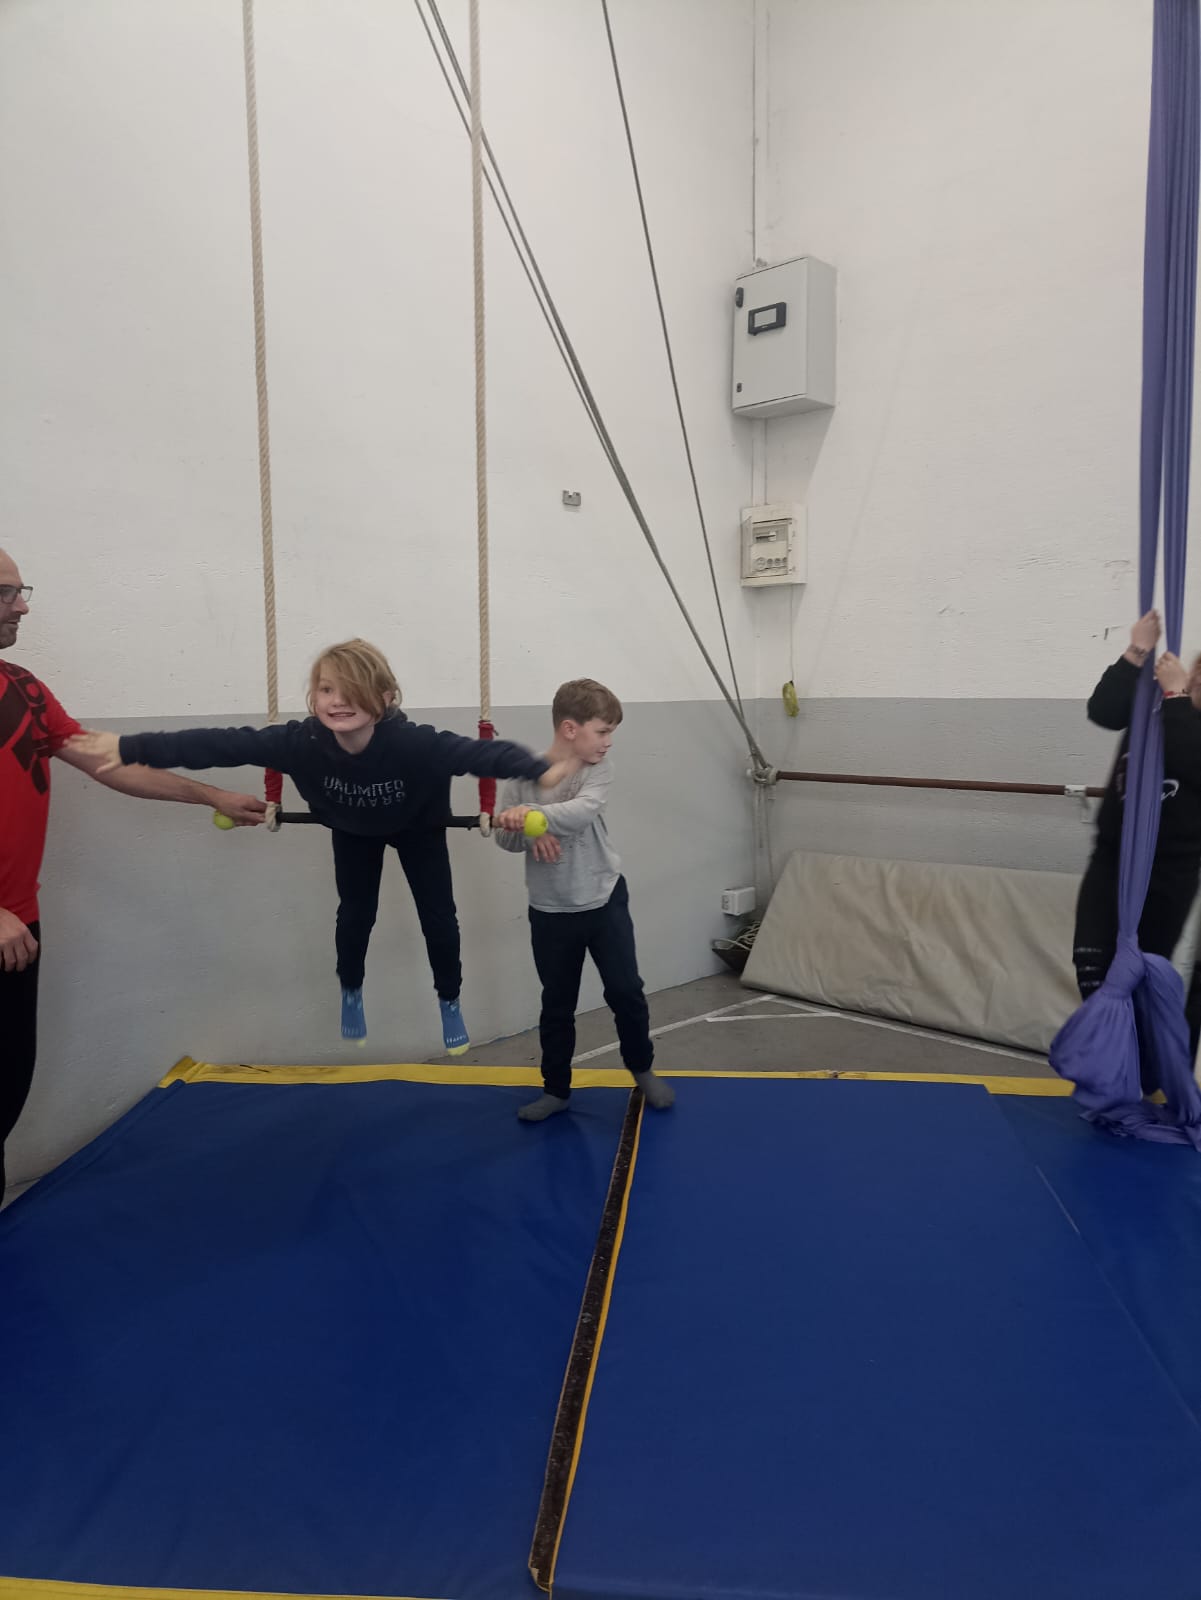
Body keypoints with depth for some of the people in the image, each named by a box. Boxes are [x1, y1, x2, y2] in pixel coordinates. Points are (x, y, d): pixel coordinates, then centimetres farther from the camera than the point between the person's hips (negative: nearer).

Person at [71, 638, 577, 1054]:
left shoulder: (413, 742, -45)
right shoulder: (302, 741, -38)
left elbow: (481, 753, -54)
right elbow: (223, 744, -37)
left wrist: (541, 771, -73)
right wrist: (129, 747, -39)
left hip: (418, 829, -1)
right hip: (354, 831, 2)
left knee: (438, 917, 3)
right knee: (355, 915, 7)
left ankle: (450, 1002, 29)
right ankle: (351, 994, 37)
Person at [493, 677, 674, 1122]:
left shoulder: (599, 769, -8)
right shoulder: (524, 775, -9)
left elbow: (581, 812, -27)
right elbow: (503, 836, -7)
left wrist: (533, 816, -38)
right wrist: (530, 833, -26)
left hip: (604, 901, 0)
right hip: (550, 911, 0)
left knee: (626, 991, 7)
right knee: (557, 1004, 12)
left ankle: (642, 1068, 33)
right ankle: (556, 1089, 29)